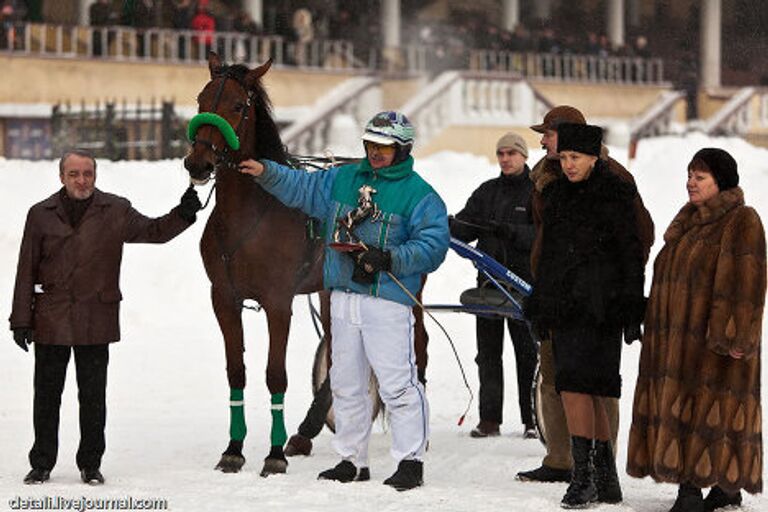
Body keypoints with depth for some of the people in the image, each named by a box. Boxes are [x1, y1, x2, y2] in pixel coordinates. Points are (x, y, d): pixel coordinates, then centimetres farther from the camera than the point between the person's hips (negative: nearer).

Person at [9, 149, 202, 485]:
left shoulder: (116, 211, 1)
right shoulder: (41, 214, 2)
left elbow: (154, 231, 2)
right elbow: (26, 271, 3)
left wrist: (183, 214, -18)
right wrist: (21, 320, 0)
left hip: (96, 322, 0)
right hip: (50, 321, 0)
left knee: (93, 397, 6)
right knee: (47, 395, 7)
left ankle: (91, 464, 16)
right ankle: (42, 464, 17)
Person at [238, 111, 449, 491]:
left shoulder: (419, 194, -3)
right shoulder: (343, 180, 15)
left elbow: (432, 246, -10)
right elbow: (302, 188, 23)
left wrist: (390, 259, -21)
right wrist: (267, 173, 9)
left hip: (388, 301, -6)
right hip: (344, 298, 6)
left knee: (397, 383, -11)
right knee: (345, 384, 12)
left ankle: (410, 460, -7)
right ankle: (350, 459, 21)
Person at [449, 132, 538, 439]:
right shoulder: (487, 192, 16)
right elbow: (466, 228, 9)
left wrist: (509, 231, -25)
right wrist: (449, 227, -13)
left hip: (524, 281, -4)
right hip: (489, 280, 4)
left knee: (527, 352, 0)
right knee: (488, 352, 3)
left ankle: (531, 419, 5)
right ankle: (489, 419, 7)